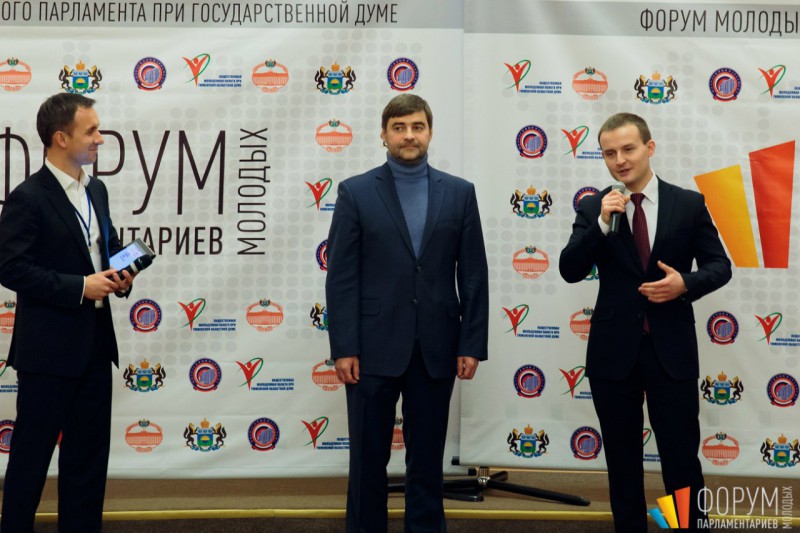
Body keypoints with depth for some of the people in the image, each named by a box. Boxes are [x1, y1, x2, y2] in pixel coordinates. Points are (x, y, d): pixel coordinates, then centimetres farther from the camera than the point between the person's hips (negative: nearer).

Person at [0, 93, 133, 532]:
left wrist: (119, 274, 0)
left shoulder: (96, 190, 10)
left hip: (95, 343, 7)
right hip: (49, 347, -7)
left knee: (89, 451, 14)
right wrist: (80, 287, -20)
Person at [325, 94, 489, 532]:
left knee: (427, 457, 10)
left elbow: (474, 275, 4)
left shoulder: (459, 193, 6)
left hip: (436, 348, 2)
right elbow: (340, 277, -3)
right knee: (368, 456, 7)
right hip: (374, 347, -1)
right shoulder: (356, 192, 1)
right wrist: (343, 348, -9)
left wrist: (472, 344, -1)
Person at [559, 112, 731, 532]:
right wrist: (602, 223, -20)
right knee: (622, 459, 13)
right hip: (613, 349, 1)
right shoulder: (593, 208, 1)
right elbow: (570, 271, -7)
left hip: (671, 348, -1)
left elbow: (719, 266, 4)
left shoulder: (688, 203, 1)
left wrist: (685, 283, -17)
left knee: (682, 455, 4)